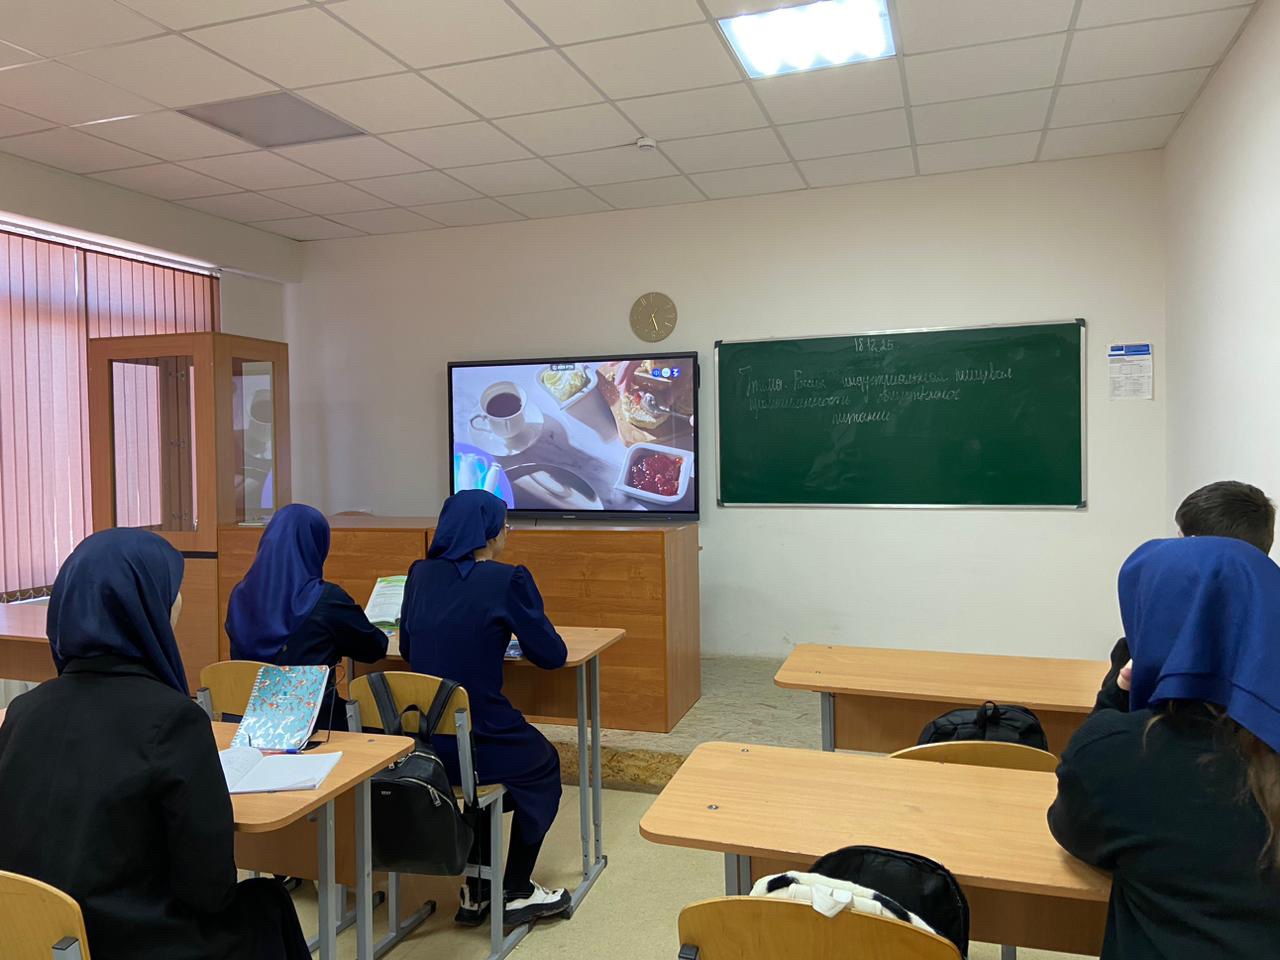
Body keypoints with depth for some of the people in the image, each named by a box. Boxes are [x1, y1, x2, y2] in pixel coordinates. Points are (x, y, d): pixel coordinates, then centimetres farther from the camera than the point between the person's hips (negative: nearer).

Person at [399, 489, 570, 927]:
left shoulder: (420, 574, 4)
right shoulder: (508, 579, -12)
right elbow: (552, 656, -6)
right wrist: (520, 636, 15)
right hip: (476, 742, -5)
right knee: (543, 765, 27)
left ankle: (477, 890, 38)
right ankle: (516, 892, 31)